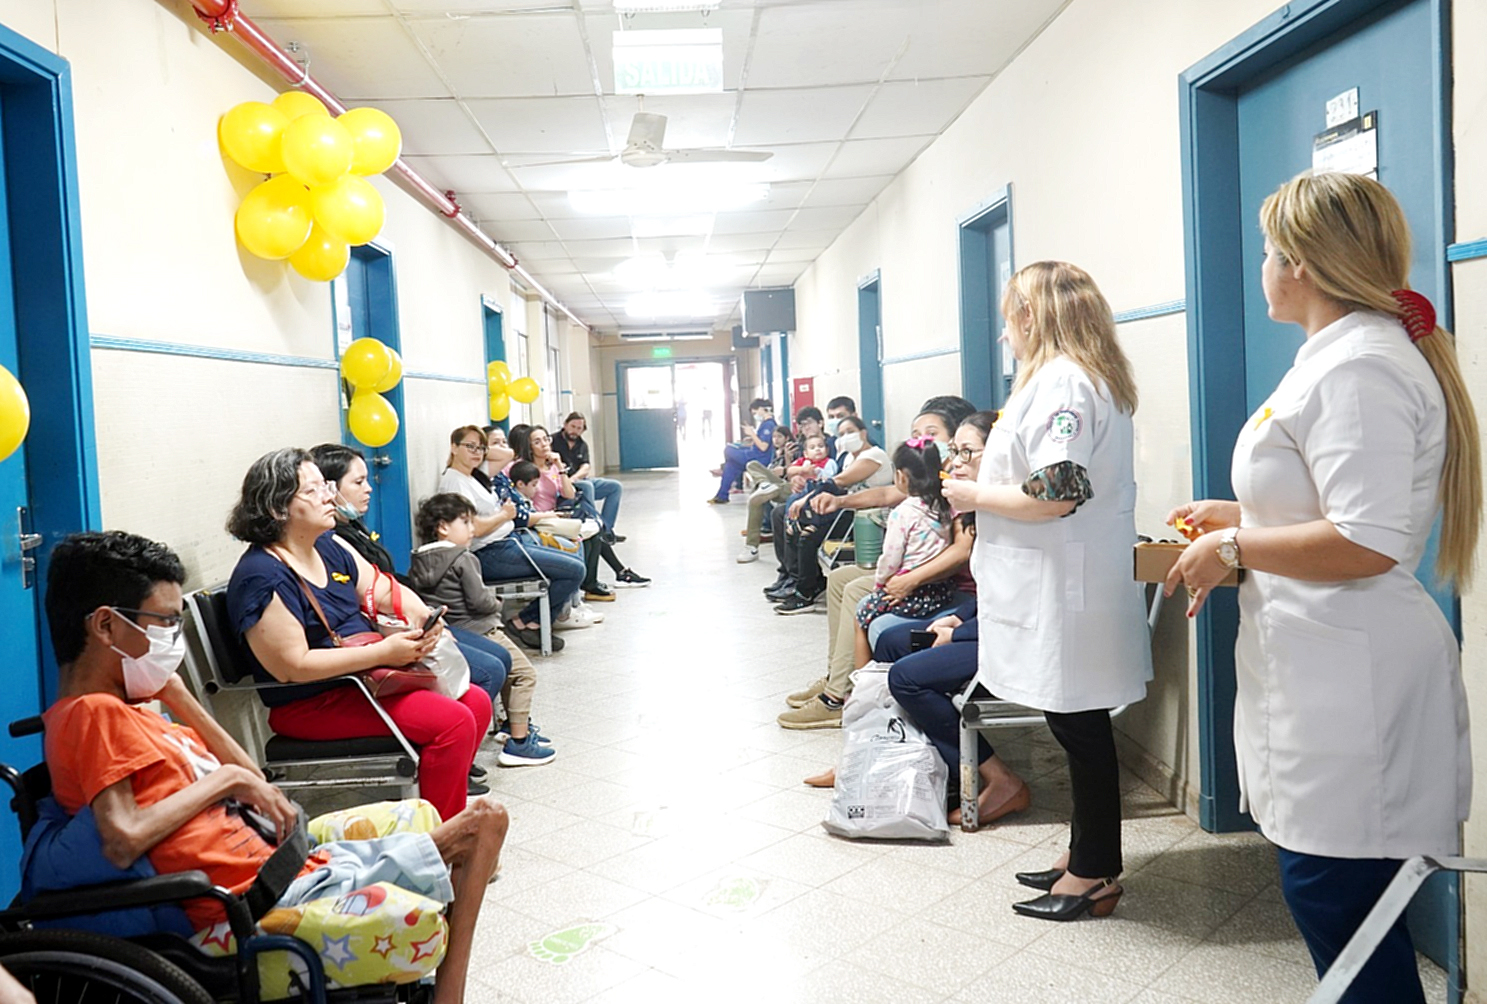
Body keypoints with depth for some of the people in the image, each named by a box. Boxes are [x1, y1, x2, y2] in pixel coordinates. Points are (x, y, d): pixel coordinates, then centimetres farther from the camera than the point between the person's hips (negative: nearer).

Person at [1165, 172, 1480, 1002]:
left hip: (1350, 685, -11)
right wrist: (1241, 516, 20)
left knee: (1336, 901, 0)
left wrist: (1235, 549, -15)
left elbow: (1366, 542, -26)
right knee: (1334, 903, 20)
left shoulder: (1360, 365, -18)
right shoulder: (1340, 354, 15)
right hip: (1326, 676, 11)